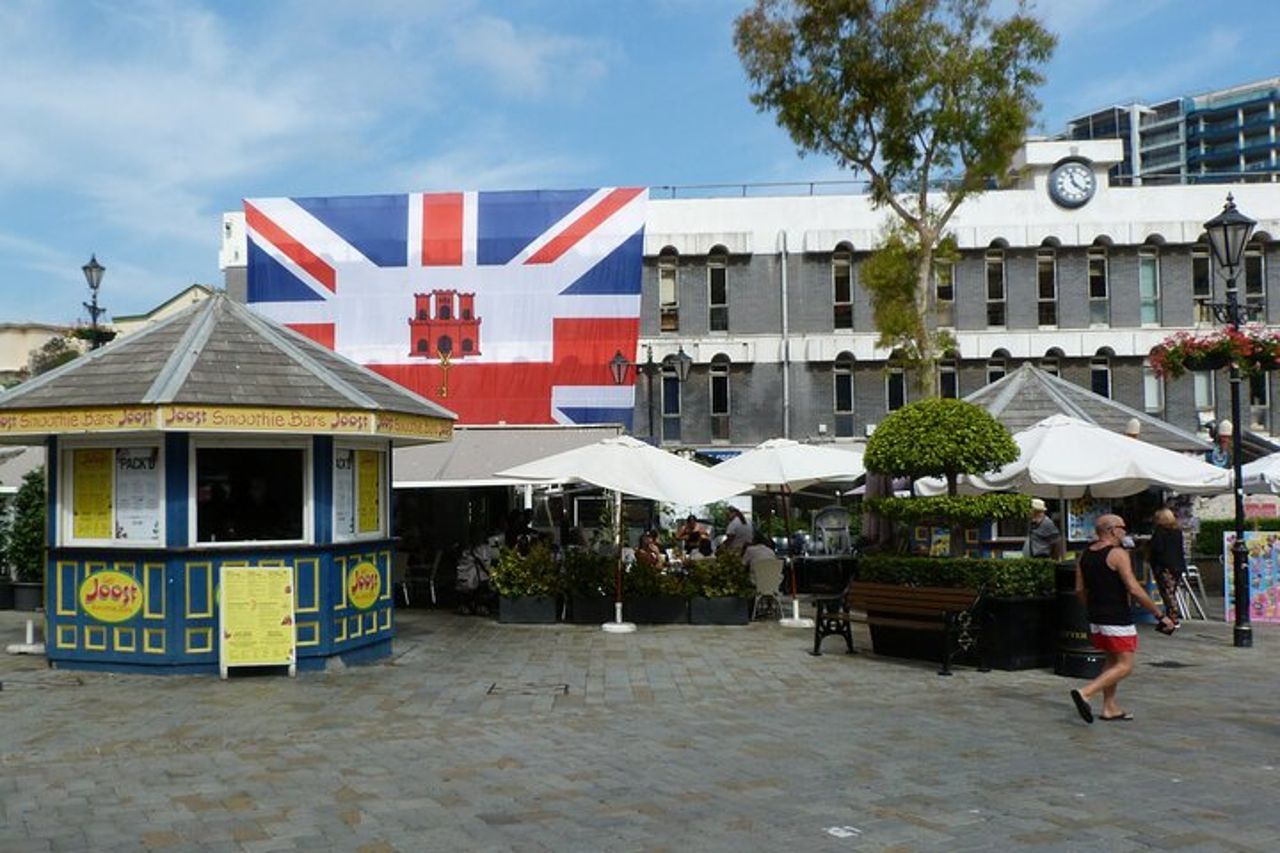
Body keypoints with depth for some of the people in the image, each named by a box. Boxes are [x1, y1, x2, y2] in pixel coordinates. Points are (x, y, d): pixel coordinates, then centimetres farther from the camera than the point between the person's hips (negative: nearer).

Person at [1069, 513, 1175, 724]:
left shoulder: (1085, 555, 9)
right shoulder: (1118, 554, -14)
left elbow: (1080, 590, 11)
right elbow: (1134, 590, -20)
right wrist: (1160, 615, -14)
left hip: (1096, 618, 8)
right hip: (1117, 619, -8)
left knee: (1112, 661, 20)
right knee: (1124, 666, -3)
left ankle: (1110, 707, 19)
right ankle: (1085, 693, -17)